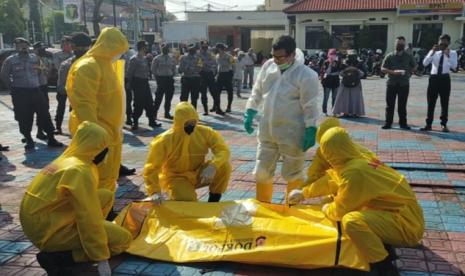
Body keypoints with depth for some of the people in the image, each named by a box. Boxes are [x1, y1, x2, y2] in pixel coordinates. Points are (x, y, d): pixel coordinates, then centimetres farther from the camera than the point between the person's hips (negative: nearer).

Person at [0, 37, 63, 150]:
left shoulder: (35, 58, 10)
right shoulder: (10, 60, 1)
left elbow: (40, 71, 19)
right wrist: (13, 86, -1)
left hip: (36, 90, 2)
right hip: (20, 93, -2)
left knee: (44, 115, 1)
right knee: (24, 118, 2)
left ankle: (51, 138, 7)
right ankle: (29, 140, 16)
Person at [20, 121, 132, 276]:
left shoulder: (67, 158, 9)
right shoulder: (81, 171, -20)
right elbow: (89, 218, -21)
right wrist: (101, 258, -15)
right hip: (48, 230, -9)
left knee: (106, 196, 11)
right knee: (122, 239, -7)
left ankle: (76, 243, 12)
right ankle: (55, 257, -6)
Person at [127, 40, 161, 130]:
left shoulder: (145, 59, 13)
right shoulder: (134, 59, -11)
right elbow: (129, 73, -11)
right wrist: (131, 83, -10)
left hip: (145, 82, 8)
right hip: (138, 83, -8)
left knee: (149, 102, 11)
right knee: (138, 104, -5)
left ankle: (152, 121, 20)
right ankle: (135, 123, 6)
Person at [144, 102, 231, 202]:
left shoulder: (205, 132, -12)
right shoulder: (164, 140, -20)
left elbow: (223, 150, -15)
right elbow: (151, 168, -18)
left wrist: (212, 167, -36)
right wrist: (154, 192, -33)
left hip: (198, 174, 4)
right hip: (176, 178, -4)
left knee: (224, 166, -21)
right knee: (187, 201, -34)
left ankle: (213, 203, -4)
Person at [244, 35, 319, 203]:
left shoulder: (306, 75, -15)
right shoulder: (268, 66, 2)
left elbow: (310, 106, -13)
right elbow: (257, 91, 13)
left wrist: (311, 131, -14)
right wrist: (250, 113, 10)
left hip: (292, 134, -5)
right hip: (267, 131, 6)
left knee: (293, 174, 10)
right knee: (262, 172, 15)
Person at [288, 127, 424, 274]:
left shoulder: (354, 172, -24)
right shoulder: (359, 160, 4)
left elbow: (340, 210, -11)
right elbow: (331, 180, 22)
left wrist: (326, 209, 12)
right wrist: (304, 193, 32)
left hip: (406, 224, -10)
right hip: (406, 213, 10)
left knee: (351, 220, -29)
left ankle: (383, 266, -12)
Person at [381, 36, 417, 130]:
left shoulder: (408, 57, 6)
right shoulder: (390, 56, 2)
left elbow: (414, 66, 20)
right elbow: (383, 68, -2)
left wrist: (409, 73, 4)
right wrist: (393, 72, -16)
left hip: (404, 84, 1)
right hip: (392, 83, -1)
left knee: (402, 105, 5)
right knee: (390, 104, 1)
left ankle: (403, 123, 13)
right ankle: (388, 123, 8)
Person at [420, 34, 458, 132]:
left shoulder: (452, 53, 2)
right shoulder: (434, 52, 6)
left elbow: (454, 66, -13)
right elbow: (425, 63, -7)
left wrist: (448, 55, -24)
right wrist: (432, 52, -17)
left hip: (445, 79, -1)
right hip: (434, 78, 1)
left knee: (445, 103, 6)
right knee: (431, 102, 5)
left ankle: (444, 124, 18)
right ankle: (428, 124, 13)